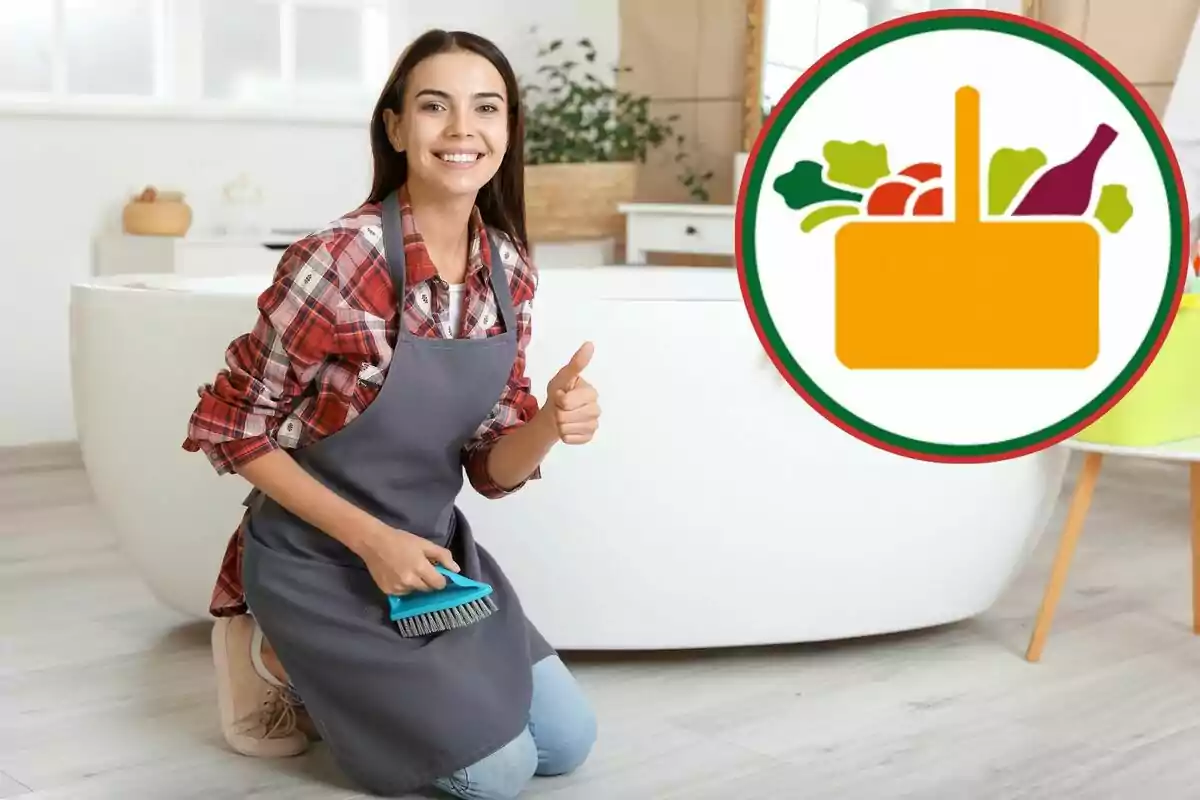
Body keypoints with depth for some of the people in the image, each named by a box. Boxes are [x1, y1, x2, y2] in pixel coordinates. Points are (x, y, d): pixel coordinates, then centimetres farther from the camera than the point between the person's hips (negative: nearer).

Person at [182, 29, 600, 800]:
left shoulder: (510, 271, -6)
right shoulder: (338, 260, -25)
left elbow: (491, 466, 0)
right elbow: (229, 427, -16)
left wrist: (551, 425, -23)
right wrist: (371, 540, -21)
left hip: (430, 544, 6)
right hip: (320, 558, -6)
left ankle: (344, 676, 23)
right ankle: (287, 660, 11)